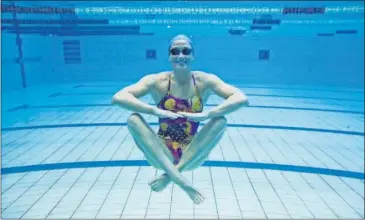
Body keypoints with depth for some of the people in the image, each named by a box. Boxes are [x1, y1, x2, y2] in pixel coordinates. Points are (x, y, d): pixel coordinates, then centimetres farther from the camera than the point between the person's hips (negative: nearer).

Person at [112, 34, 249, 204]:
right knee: (133, 119, -22)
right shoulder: (157, 81, -7)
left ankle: (170, 175, -22)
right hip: (161, 155, 0)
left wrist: (206, 114, -31)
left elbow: (242, 98, -17)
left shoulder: (205, 81, -5)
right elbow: (118, 97, -19)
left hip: (192, 155, 0)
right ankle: (179, 179, -32)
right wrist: (156, 111, -33)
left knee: (221, 121, -21)